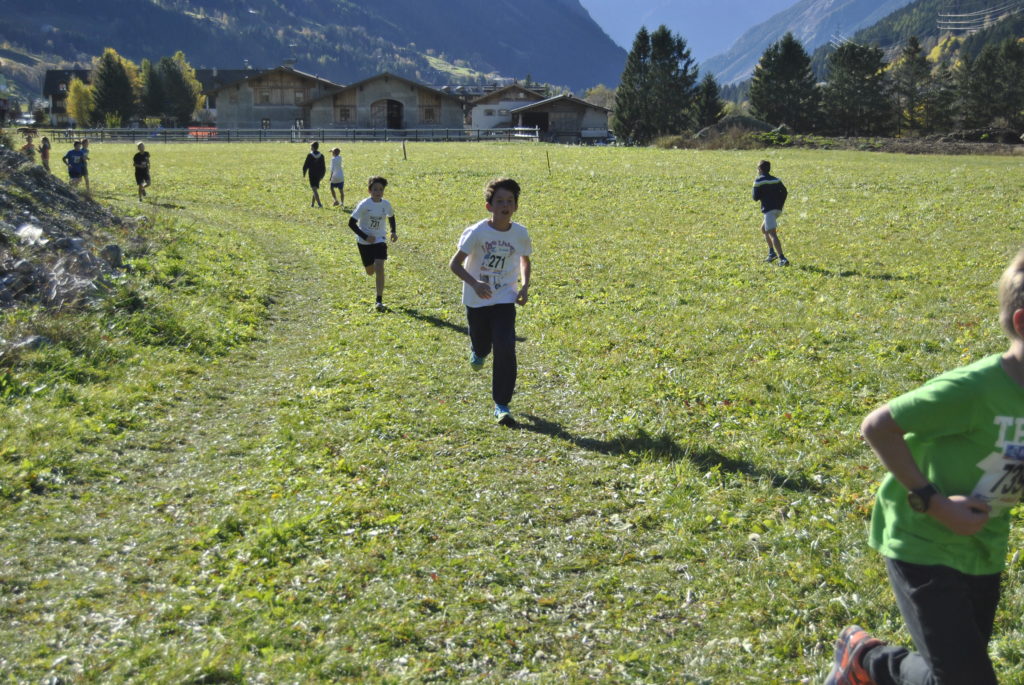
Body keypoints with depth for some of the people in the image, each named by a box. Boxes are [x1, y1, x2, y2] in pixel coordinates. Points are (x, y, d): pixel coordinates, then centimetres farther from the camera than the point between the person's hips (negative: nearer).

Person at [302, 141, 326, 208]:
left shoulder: (309, 155, -8)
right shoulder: (321, 156, 5)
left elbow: (305, 165, -7)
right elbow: (324, 167, 9)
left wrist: (304, 173, 9)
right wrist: (322, 175, 20)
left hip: (312, 175, -5)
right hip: (318, 175, 5)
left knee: (314, 189, -9)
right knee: (315, 189, 18)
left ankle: (319, 204, -23)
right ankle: (312, 203, 27)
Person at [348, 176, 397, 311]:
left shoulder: (386, 204, -5)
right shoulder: (364, 205, -16)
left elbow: (391, 216, 18)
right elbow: (351, 223, -15)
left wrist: (393, 232, 4)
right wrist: (365, 237, -20)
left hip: (379, 240, 1)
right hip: (364, 242, -1)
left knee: (379, 267, -19)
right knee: (370, 271, 9)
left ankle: (379, 301, -15)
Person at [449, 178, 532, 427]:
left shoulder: (520, 233, -6)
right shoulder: (477, 232, -16)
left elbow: (525, 260, 15)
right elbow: (455, 263, -14)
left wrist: (525, 286, -1)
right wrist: (474, 283, -31)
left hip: (505, 299, 1)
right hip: (477, 299, -1)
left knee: (505, 349, -14)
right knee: (482, 346, 15)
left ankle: (501, 405, -3)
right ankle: (478, 351, 57)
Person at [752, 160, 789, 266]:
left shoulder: (758, 181, -4)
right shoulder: (776, 180, 14)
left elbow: (755, 197, -5)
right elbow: (784, 192, 9)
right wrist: (780, 205, 14)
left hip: (768, 209, -8)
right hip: (777, 209, 8)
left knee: (772, 234, -14)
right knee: (764, 229, 27)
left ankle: (782, 259, -26)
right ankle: (772, 253, 24)